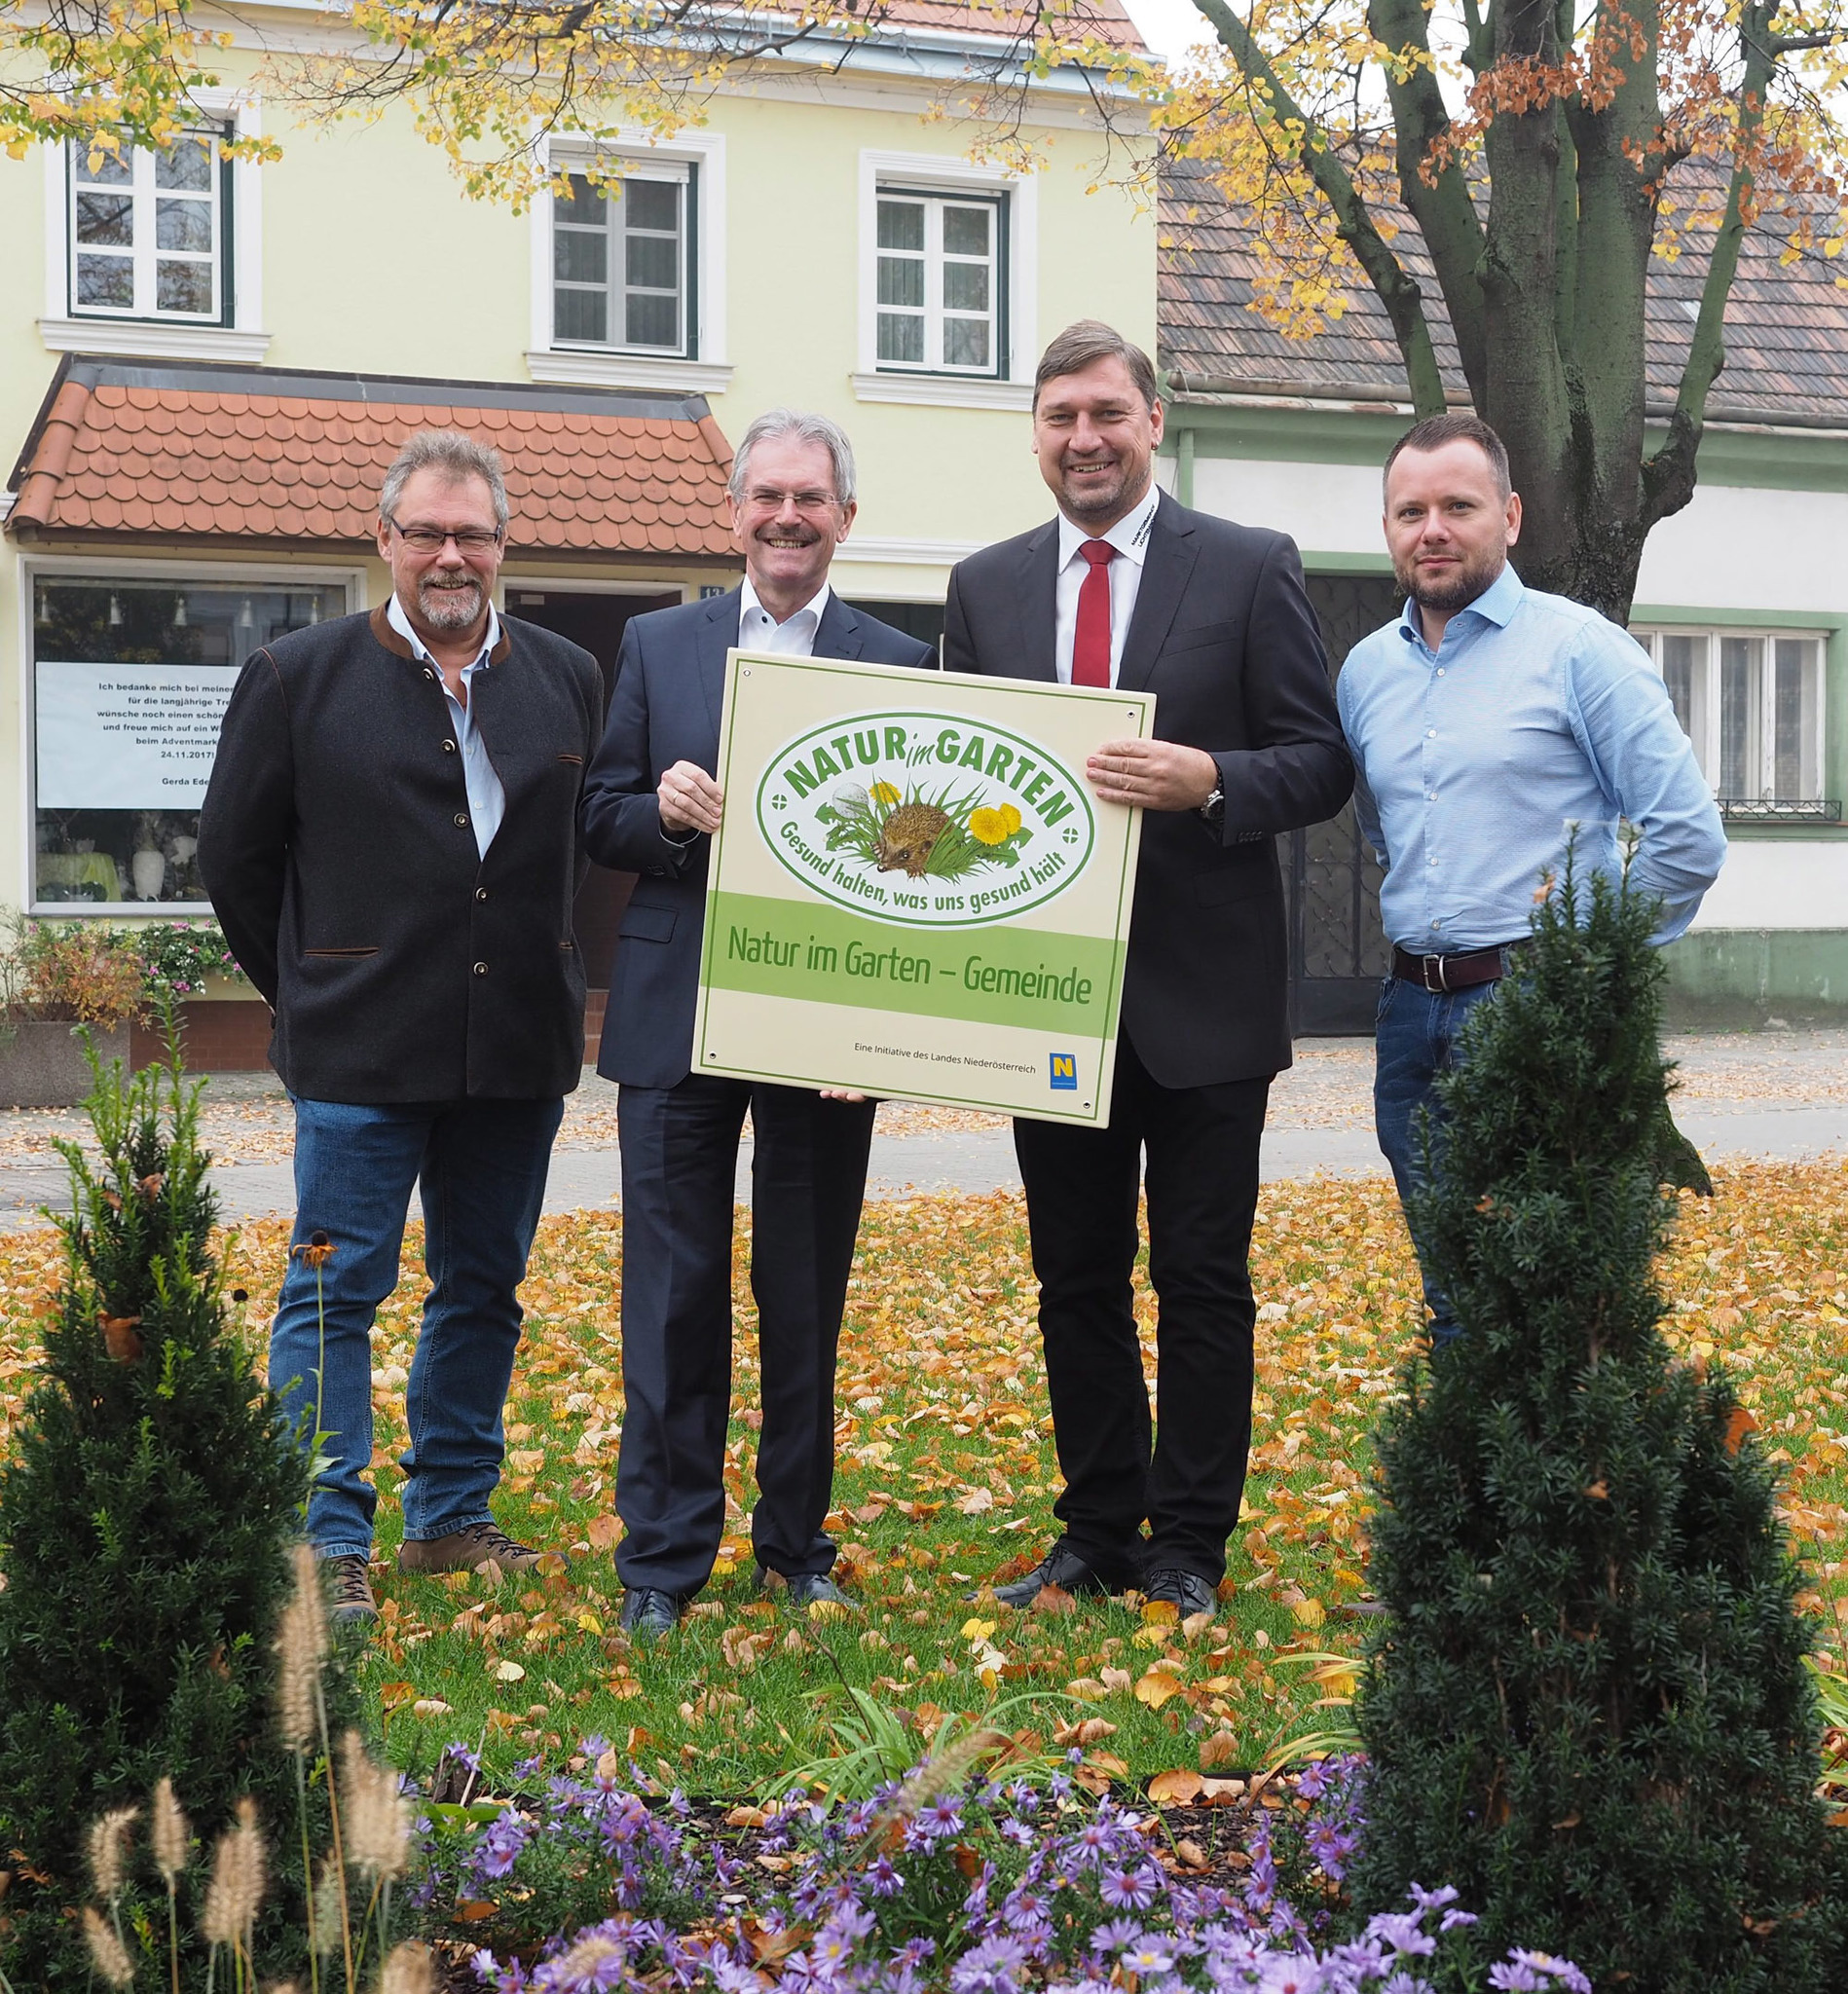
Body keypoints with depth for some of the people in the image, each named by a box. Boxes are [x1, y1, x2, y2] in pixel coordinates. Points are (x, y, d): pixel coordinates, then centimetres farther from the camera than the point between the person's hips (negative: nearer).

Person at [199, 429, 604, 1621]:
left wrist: (534, 979, 10)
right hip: (362, 1053, -4)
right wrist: (312, 992, 8)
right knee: (337, 1292, -2)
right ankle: (328, 1544, 5)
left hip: (518, 1047, 4)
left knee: (485, 1288, 12)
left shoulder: (566, 679, 8)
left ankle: (451, 1517, 25)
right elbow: (236, 855, 6)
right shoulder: (300, 677, -1)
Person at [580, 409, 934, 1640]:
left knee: (809, 1296, 9)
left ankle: (798, 1541, 23)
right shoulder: (658, 647, 9)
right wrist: (661, 808, -14)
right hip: (676, 1016, 0)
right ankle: (663, 1558, 12)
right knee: (674, 1292, 2)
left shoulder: (900, 665, 5)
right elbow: (603, 821, 8)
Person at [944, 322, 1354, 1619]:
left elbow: (1323, 763, -4)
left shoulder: (1251, 569, -2)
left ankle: (1189, 1549, 16)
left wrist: (1210, 781, -23)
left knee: (1202, 1281, 4)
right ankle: (1097, 1535, 25)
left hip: (1202, 996, -4)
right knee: (1077, 1279, 12)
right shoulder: (986, 587, 9)